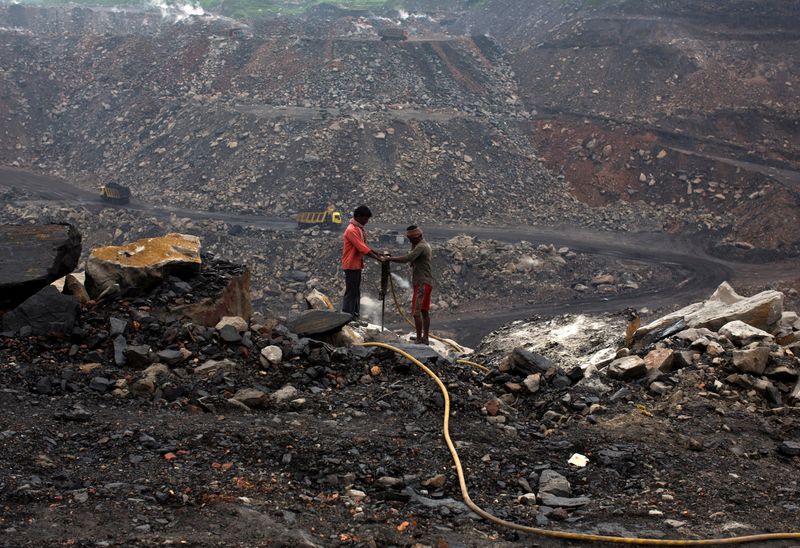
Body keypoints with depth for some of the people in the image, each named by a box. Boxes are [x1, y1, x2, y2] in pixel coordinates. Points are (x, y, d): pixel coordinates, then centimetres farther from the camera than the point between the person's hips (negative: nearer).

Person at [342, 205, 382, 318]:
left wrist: (378, 253, 7)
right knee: (351, 292, -7)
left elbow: (363, 246, 17)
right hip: (351, 265, -10)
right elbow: (362, 248, -25)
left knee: (356, 292, 15)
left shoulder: (359, 228, 11)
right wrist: (378, 258, -24)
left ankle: (354, 317, 22)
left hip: (357, 265, 10)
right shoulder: (351, 230, -21)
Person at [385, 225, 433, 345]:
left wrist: (389, 259, -19)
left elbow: (406, 259, -26)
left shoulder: (420, 247, -16)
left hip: (422, 283, -11)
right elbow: (412, 262, 18)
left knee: (416, 312, -11)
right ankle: (426, 338, 19)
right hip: (427, 282, 11)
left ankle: (419, 339, -12)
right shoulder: (426, 245, 16)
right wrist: (413, 246, 8)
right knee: (424, 311, 14)